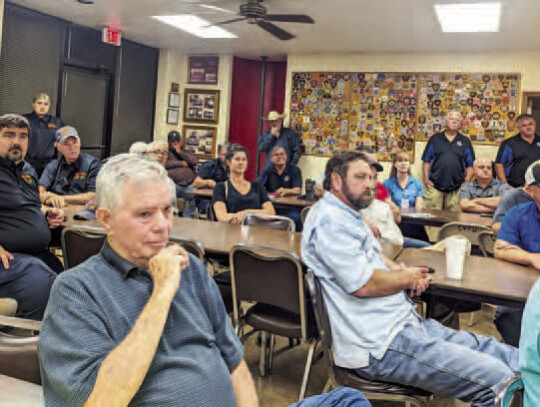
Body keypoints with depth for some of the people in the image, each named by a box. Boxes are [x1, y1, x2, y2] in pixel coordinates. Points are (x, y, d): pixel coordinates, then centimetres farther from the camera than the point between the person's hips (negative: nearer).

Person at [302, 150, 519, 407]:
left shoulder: (349, 215, 19)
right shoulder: (328, 219, -13)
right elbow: (363, 285, -20)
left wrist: (397, 269, 7)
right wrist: (407, 278, -2)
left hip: (406, 322, 10)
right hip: (380, 344, -10)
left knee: (512, 359, 3)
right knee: (497, 379, -19)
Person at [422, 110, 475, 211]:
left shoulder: (465, 142, 13)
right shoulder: (435, 139, 11)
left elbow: (470, 165, 12)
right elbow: (426, 161, 10)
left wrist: (466, 182, 1)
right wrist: (426, 179, 0)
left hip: (456, 189, 1)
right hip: (435, 186, -1)